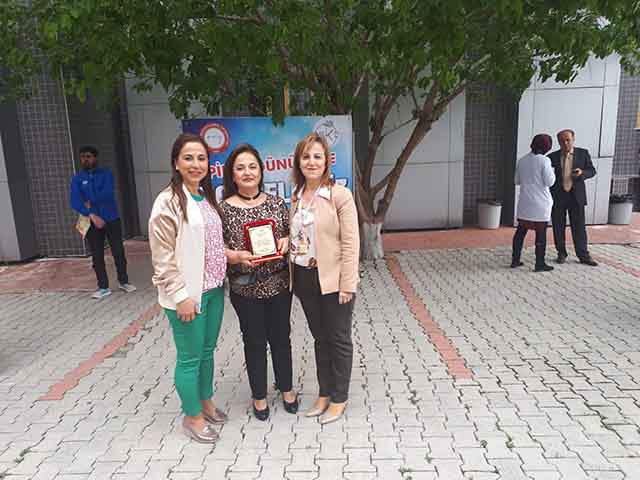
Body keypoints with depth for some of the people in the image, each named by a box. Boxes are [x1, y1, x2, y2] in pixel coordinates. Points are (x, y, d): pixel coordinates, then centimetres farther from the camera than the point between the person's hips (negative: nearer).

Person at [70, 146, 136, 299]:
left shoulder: (106, 173, -1)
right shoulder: (77, 179, 2)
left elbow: (107, 194, -16)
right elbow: (75, 202, -10)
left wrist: (91, 202, -9)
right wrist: (92, 215, -22)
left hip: (112, 219, -1)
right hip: (92, 222, 1)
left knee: (118, 252, 5)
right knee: (97, 256, 5)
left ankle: (123, 282, 21)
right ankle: (103, 287, 15)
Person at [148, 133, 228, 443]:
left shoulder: (208, 197, 9)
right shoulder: (168, 202, -14)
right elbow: (162, 257, -16)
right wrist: (181, 295, -18)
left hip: (213, 289, 7)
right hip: (188, 293, -7)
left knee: (207, 350, 20)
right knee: (190, 357, 7)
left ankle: (206, 403, 39)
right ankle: (192, 416, 26)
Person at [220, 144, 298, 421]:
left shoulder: (276, 203, 2)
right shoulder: (223, 208, -6)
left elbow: (291, 233, 10)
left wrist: (286, 241, -12)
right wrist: (236, 256, -23)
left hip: (279, 283, 3)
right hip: (245, 288, -2)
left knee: (281, 337, 15)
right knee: (254, 341, 12)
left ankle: (286, 388, 37)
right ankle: (259, 395, 32)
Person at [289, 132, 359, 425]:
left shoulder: (340, 195, -12)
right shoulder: (296, 197, 6)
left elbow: (350, 243, -14)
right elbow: (294, 237, 12)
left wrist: (347, 285, -16)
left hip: (332, 280, -5)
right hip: (304, 279, 6)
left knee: (338, 339, 10)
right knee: (320, 337, 19)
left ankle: (339, 398, 28)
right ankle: (324, 393, 35)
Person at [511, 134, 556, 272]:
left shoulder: (522, 160, 4)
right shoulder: (544, 160, -12)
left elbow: (517, 180, 11)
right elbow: (549, 182, -12)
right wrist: (552, 171, 5)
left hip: (525, 202, 5)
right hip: (540, 203, -5)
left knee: (521, 230, 12)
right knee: (541, 232, 3)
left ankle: (515, 260, 15)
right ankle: (540, 264, 9)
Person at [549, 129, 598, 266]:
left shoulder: (583, 153, 4)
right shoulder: (553, 157, 1)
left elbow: (592, 171, 8)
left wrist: (582, 172, -14)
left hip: (576, 196, 0)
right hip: (557, 197, 0)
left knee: (579, 227, 4)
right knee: (558, 228, 7)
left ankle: (583, 255, 13)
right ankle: (561, 254, 20)